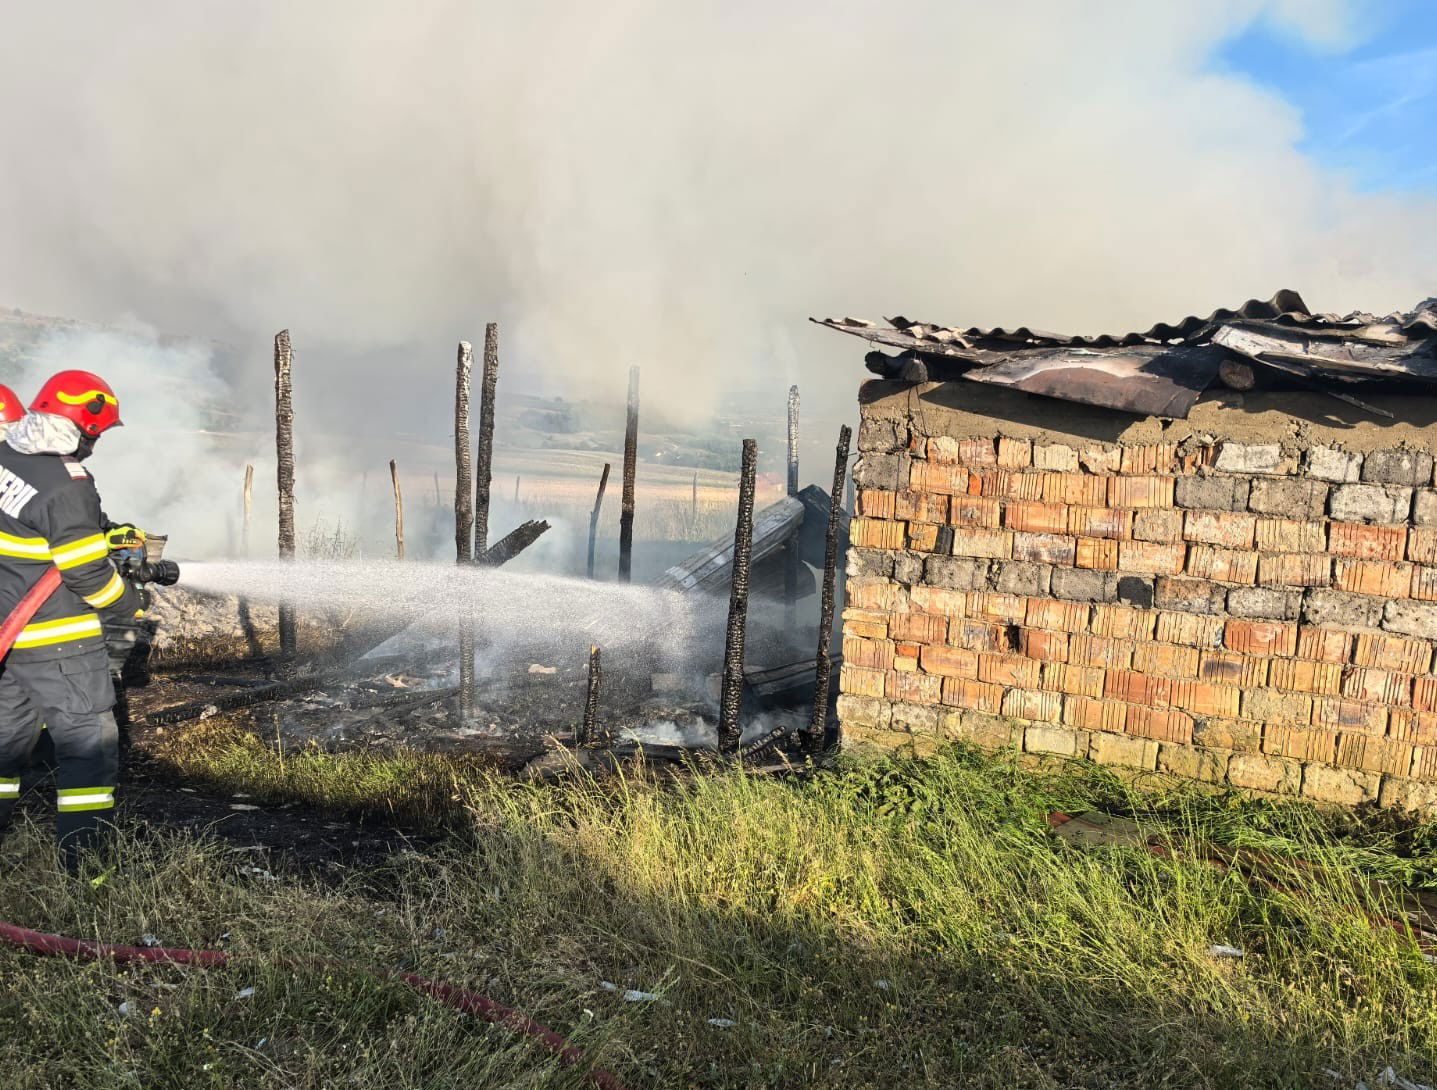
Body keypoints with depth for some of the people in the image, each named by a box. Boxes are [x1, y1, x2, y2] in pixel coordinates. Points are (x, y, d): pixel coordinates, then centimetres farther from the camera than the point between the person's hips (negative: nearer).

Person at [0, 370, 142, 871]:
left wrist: (107, 533, 15)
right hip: (54, 642, -8)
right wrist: (133, 605, -3)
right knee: (88, 736, 2)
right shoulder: (67, 484, -23)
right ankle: (82, 846, 4)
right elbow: (87, 574, -20)